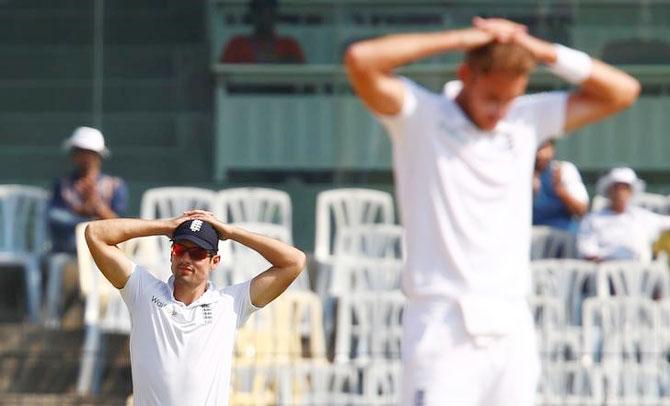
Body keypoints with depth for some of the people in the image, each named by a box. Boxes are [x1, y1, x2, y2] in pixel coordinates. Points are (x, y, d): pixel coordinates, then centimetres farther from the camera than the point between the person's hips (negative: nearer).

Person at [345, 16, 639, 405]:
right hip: (443, 329, -5)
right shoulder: (419, 116, 0)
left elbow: (622, 91, 13)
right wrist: (460, 39, -10)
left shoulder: (527, 120, 12)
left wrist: (541, 50, 2)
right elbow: (360, 60, -16)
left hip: (512, 329, 5)